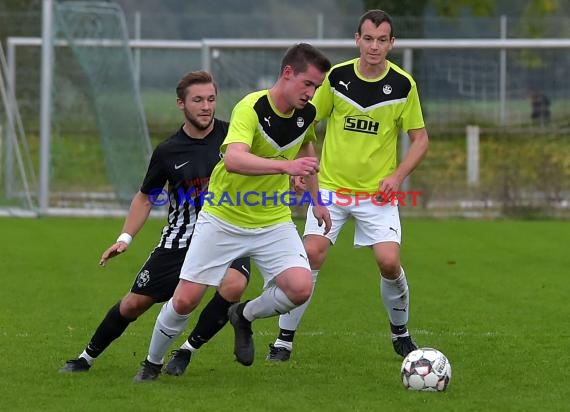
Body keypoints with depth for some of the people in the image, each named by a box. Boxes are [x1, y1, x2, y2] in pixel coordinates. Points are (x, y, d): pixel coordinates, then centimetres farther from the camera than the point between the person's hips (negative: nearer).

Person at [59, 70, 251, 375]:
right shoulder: (168, 151, -3)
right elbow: (145, 197, 11)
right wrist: (125, 238, 1)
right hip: (179, 239, 1)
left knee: (233, 285, -32)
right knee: (134, 303, 3)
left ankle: (187, 351, -12)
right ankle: (87, 357, 26)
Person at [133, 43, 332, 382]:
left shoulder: (307, 114, -4)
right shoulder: (251, 108, -23)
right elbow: (234, 159, -42)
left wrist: (317, 200, 23)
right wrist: (286, 166, -54)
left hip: (273, 222, 4)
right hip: (224, 218, -4)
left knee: (300, 288, -19)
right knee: (185, 299, -3)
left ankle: (244, 316, 12)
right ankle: (152, 364, 24)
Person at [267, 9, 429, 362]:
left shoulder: (403, 84, -6)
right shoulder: (337, 77, -4)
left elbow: (420, 139, 2)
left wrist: (397, 176, -11)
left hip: (378, 192, -1)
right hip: (331, 186, 1)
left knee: (389, 261, -12)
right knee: (312, 254, -13)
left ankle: (401, 333, 14)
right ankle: (285, 339, -1)